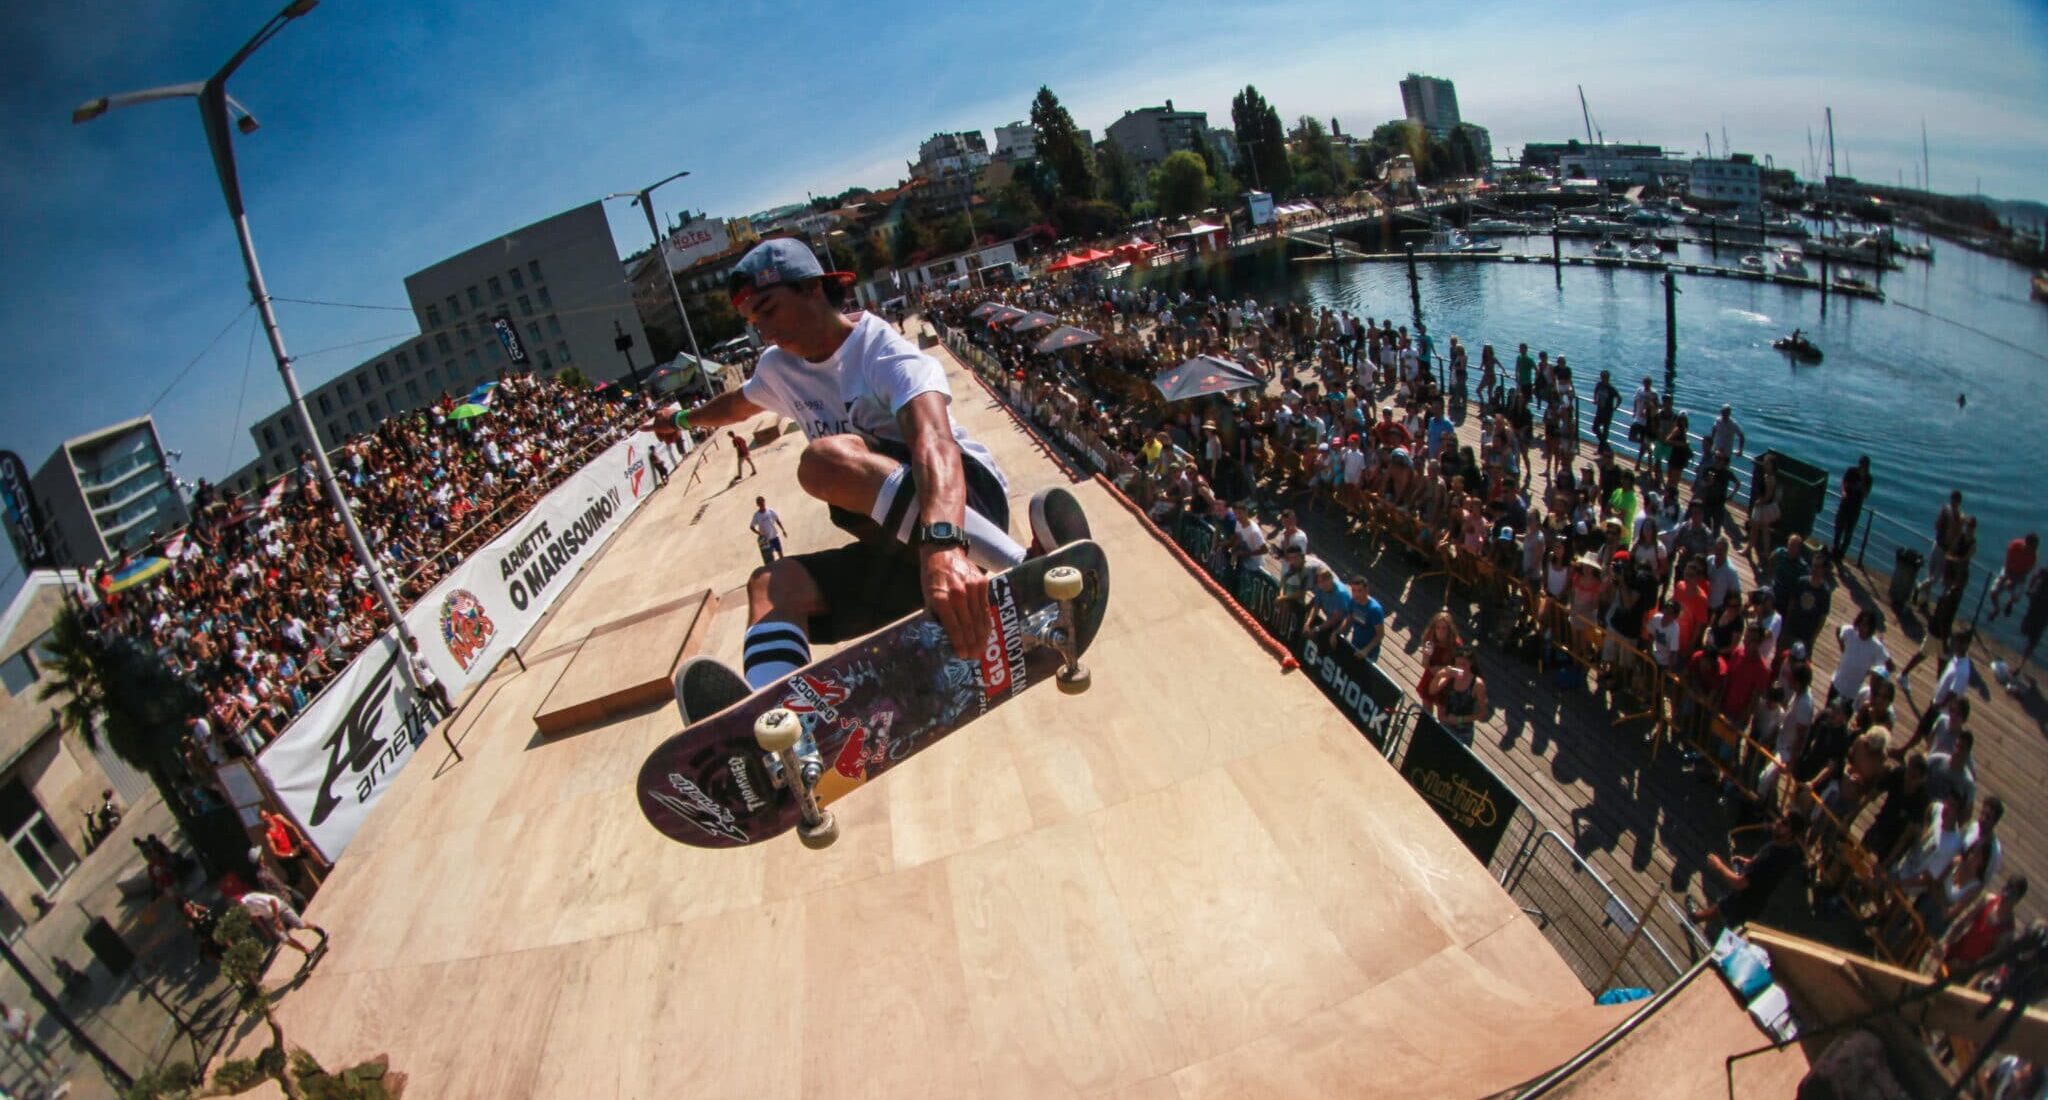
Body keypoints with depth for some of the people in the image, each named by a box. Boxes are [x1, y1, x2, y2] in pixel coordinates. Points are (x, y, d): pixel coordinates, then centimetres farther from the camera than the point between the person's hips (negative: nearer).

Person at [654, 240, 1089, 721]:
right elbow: (739, 403, 39)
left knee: (825, 458, -33)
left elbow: (933, 440, -34)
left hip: (967, 503, -7)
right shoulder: (779, 368, 13)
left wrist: (942, 544, -53)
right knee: (774, 585, -15)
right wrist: (683, 419, 58)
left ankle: (1026, 572, -45)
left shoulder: (883, 351, -12)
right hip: (899, 547, 8)